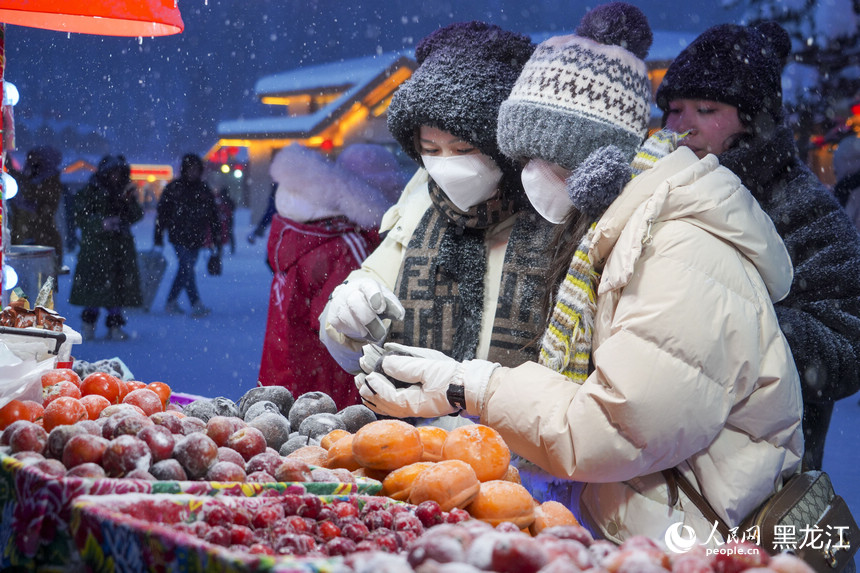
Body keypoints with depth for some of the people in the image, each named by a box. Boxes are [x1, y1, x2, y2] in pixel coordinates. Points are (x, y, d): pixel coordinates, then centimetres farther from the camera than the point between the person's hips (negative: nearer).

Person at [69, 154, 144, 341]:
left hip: (121, 247, 4)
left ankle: (115, 325, 11)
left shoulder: (125, 192, 12)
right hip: (96, 246, -4)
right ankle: (88, 324, 10)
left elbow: (136, 217, 6)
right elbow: (81, 217, -8)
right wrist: (101, 223, -21)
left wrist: (131, 201, -10)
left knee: (118, 286, 1)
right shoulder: (90, 192, -1)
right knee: (94, 285, -5)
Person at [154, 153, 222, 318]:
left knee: (185, 270, 9)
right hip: (179, 237, -4)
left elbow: (213, 216, 15)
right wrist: (158, 236, -3)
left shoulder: (204, 190, 11)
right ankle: (196, 305, -16)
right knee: (187, 269, -12)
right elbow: (162, 212, 1)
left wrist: (217, 238, 9)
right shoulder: (174, 188, 0)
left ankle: (171, 303, 22)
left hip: (196, 239, 4)